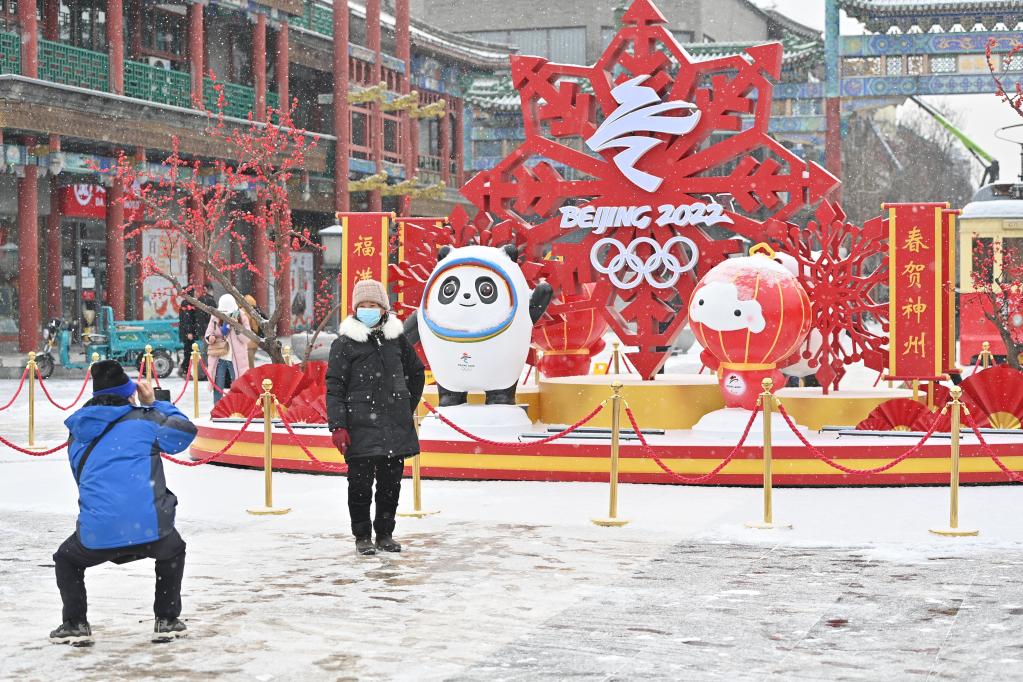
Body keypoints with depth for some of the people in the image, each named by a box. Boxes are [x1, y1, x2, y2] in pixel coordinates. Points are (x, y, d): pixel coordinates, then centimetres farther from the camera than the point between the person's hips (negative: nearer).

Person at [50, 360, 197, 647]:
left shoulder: (78, 436, 18)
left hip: (96, 534, 1)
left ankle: (75, 624, 22)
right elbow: (185, 430, 16)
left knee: (66, 560, 32)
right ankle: (167, 621, 28)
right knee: (172, 552, 33)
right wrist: (154, 404, 27)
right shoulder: (143, 418, 6)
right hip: (149, 527, -1)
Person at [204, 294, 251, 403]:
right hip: (219, 359, 1)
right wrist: (210, 338, -17)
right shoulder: (215, 318, 1)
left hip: (236, 360, -1)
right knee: (218, 389, 2)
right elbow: (207, 334, 6)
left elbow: (246, 338, -9)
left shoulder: (242, 318, -3)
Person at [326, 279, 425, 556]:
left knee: (391, 483, 9)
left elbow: (417, 373, 24)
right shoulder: (344, 343, -2)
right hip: (361, 429, -4)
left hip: (395, 427, 4)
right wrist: (337, 426, -13)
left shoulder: (396, 338, 9)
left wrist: (408, 406, 17)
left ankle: (385, 534, 22)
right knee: (361, 484, -1)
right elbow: (334, 387, -5)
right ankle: (362, 536, 12)